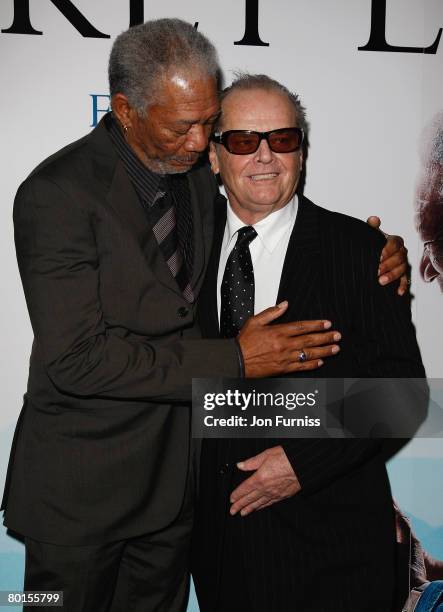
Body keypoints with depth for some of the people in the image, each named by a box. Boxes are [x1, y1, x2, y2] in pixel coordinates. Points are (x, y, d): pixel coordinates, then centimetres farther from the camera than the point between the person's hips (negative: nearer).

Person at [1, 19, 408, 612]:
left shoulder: (200, 171, 0)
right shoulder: (57, 192, -20)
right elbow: (77, 358, -25)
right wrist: (233, 359, -25)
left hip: (176, 472, 6)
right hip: (81, 489, -5)